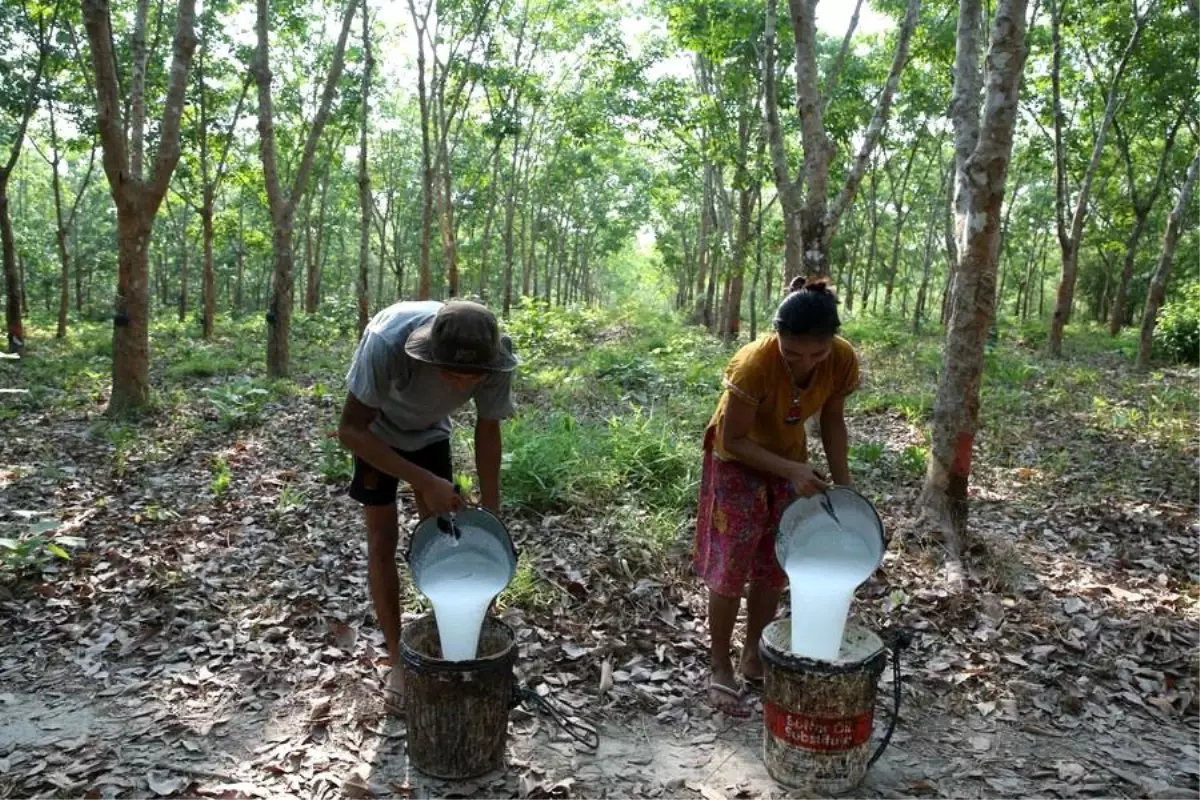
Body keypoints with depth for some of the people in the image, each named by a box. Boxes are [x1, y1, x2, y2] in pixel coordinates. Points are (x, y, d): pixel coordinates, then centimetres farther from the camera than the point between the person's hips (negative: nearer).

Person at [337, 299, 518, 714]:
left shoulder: (496, 356, -33)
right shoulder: (388, 340, -45)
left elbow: (488, 429, -14)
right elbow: (350, 429, -34)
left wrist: (490, 510, -15)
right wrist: (423, 481, -40)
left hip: (430, 433, 3)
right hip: (375, 432, -3)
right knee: (383, 539, -5)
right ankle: (398, 661, 7)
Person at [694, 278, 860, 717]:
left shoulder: (844, 360, -22)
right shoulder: (756, 362, -36)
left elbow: (832, 421, -3)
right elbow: (734, 440, -25)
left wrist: (843, 483, -6)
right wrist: (793, 471, -32)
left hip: (791, 462, 5)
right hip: (738, 463, -4)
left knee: (774, 568, 12)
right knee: (730, 570, -1)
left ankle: (753, 658, 30)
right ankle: (720, 668, 15)